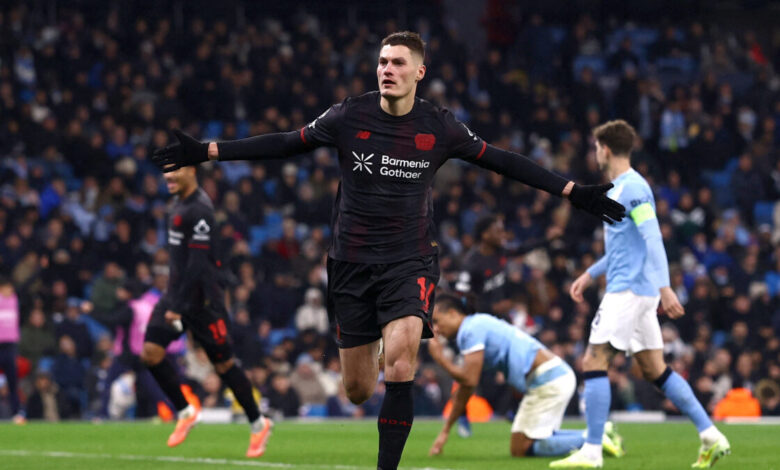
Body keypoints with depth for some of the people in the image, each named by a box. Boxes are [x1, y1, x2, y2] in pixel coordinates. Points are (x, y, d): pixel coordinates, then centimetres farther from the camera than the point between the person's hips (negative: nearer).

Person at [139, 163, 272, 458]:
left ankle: (258, 424, 16)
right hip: (177, 292, 9)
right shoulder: (180, 204, 11)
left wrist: (178, 306, -25)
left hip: (201, 299, -9)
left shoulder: (199, 210, -19)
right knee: (150, 351, -5)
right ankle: (185, 412, 9)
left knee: (223, 364, 1)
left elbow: (198, 263, -23)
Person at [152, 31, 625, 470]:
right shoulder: (350, 116, -3)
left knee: (400, 367, -24)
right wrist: (205, 152, -1)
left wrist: (574, 192, 3)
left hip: (410, 262, -1)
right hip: (353, 263, 1)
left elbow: (502, 161, 5)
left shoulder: (439, 127, -2)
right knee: (358, 390, 5)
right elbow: (285, 144, 3)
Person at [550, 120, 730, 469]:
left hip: (629, 290, -10)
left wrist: (665, 287, -29)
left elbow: (652, 239, -21)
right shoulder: (618, 188, 18)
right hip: (633, 289, 10)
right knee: (655, 370, 9)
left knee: (593, 362, -11)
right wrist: (589, 274, 28)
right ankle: (711, 437, 8)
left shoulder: (632, 188, -12)